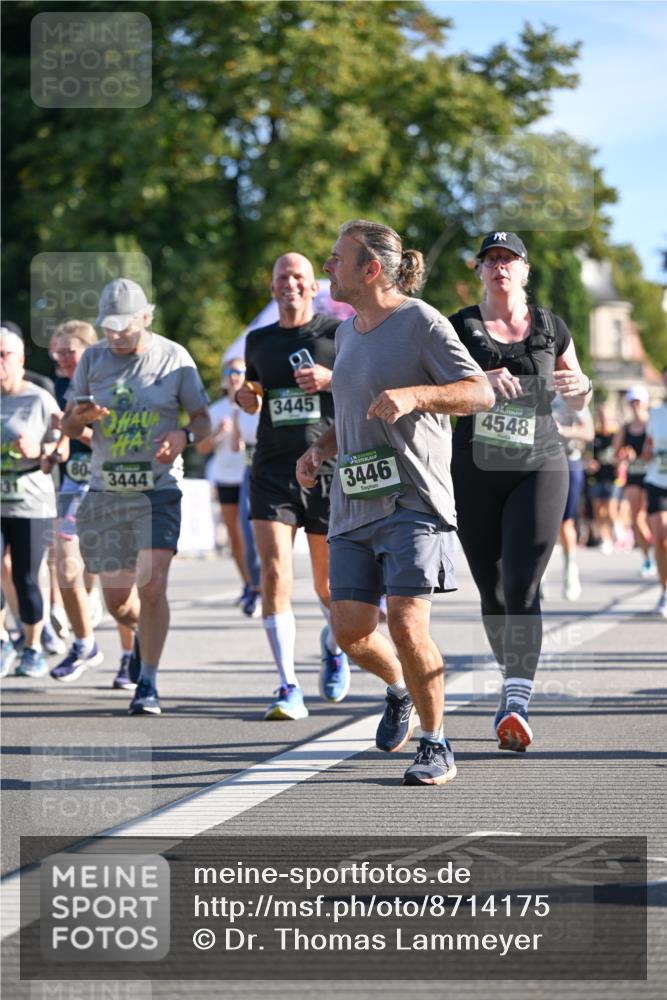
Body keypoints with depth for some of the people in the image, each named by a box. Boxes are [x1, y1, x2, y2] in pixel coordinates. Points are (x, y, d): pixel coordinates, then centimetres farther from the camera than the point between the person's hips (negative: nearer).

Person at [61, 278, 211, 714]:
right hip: (107, 488, 3)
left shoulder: (174, 357, -2)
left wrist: (184, 436, -19)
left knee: (152, 585, -16)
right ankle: (143, 634, 40)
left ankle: (148, 683, -7)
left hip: (159, 487, -3)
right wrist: (81, 417, -14)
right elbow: (68, 426, 11)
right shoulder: (93, 359, 5)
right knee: (116, 598, 5)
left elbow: (202, 420, 4)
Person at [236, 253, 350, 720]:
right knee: (274, 574, -13)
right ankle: (289, 687, -11)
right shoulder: (259, 340, 13)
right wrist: (245, 396, 5)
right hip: (273, 470, 2)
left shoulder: (339, 333, 1)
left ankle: (334, 646, 42)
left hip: (329, 467, -2)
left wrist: (333, 379, -15)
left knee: (330, 584, 8)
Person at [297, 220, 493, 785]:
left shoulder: (422, 323, -6)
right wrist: (320, 450, 11)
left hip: (413, 500, -7)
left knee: (407, 624, -15)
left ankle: (436, 745, 1)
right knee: (350, 631, 0)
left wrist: (413, 395, -27)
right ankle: (400, 690, 31)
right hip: (354, 502, 7)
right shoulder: (347, 332, 18)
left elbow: (480, 393, -13)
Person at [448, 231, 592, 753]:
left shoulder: (550, 327, 7)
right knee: (492, 592, 8)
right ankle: (514, 680, 32)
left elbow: (580, 400, 17)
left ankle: (516, 707, -27)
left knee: (522, 586, -16)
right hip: (476, 473, 1)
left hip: (539, 468, -1)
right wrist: (480, 381, -27)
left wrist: (581, 386, -7)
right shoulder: (460, 327, 3)